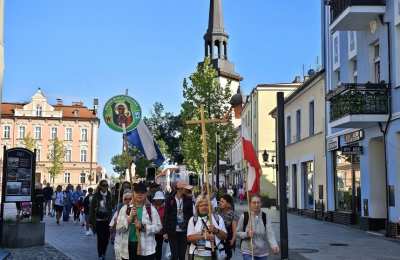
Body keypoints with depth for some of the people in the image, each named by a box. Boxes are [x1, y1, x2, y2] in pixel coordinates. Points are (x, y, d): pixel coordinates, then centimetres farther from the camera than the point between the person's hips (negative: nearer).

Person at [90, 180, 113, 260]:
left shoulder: (109, 195, 4)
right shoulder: (96, 196, -6)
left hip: (107, 220, 3)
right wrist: (91, 221, -6)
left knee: (106, 238, 3)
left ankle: (103, 254, 22)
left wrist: (111, 219, 1)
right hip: (98, 220, -3)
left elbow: (110, 208, 6)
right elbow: (92, 208, -5)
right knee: (100, 238, 0)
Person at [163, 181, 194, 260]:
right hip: (173, 232, -2)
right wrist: (165, 232, -4)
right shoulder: (170, 200, -3)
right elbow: (166, 216, -2)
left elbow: (191, 215, 5)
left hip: (184, 231, 2)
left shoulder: (188, 200, 3)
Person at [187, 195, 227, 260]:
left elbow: (224, 236, 6)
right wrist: (203, 236, -17)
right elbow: (189, 237, -3)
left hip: (216, 254, 1)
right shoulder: (193, 220, 8)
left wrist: (216, 231, -13)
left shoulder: (218, 218, 11)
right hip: (199, 255, -1)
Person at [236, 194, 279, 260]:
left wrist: (274, 245, -33)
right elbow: (237, 233, 0)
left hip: (263, 253, 3)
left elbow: (270, 233, -15)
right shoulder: (244, 216, -8)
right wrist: (246, 234, -21)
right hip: (248, 252, -3)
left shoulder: (265, 217, -4)